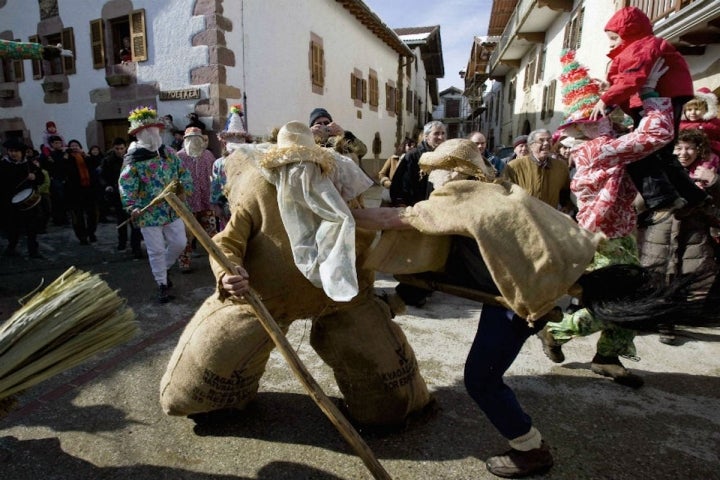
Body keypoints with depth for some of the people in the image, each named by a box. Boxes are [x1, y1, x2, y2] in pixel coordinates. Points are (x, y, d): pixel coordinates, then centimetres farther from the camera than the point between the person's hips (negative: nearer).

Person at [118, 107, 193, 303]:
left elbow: (183, 172, 12)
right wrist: (132, 206, -26)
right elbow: (125, 185, -13)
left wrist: (185, 188, -7)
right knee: (156, 250, 3)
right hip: (149, 213, -4)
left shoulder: (168, 153, 7)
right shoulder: (133, 159, -9)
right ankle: (162, 285, 18)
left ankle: (163, 268, 36)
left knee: (179, 243, 9)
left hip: (173, 209, 5)